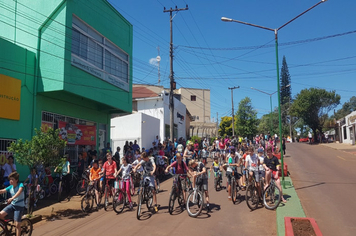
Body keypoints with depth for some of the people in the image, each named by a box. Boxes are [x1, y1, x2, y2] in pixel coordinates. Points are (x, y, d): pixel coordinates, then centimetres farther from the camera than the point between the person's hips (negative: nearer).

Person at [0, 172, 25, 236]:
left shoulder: (20, 185, -16)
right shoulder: (10, 187, 1)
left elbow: (19, 191, -35)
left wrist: (12, 198, -50)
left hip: (19, 206, -5)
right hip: (12, 205, 5)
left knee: (17, 225, -5)